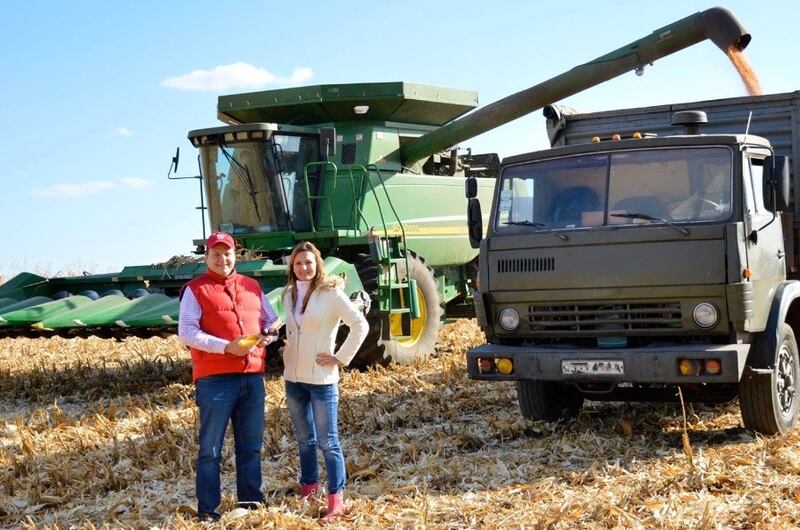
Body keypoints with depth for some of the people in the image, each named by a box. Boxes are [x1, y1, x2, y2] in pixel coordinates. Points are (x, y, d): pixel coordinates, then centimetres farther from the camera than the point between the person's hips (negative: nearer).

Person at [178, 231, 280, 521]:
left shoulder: (251, 286, 16)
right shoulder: (195, 289, 0)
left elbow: (272, 319, 25)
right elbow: (186, 332, -9)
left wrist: (268, 334, 0)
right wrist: (227, 347, -19)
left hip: (252, 377, 5)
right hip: (214, 379, -5)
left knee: (251, 445, 13)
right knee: (210, 448, -1)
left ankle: (251, 502, 24)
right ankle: (207, 510, 7)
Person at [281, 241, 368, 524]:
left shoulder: (331, 292, -12)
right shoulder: (289, 294, 7)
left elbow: (360, 325, -14)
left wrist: (341, 358, -13)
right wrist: (288, 351, 12)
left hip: (321, 379, -6)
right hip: (293, 378, 6)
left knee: (328, 442, -4)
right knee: (304, 440, 17)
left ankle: (336, 502, 1)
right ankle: (308, 490, 30)